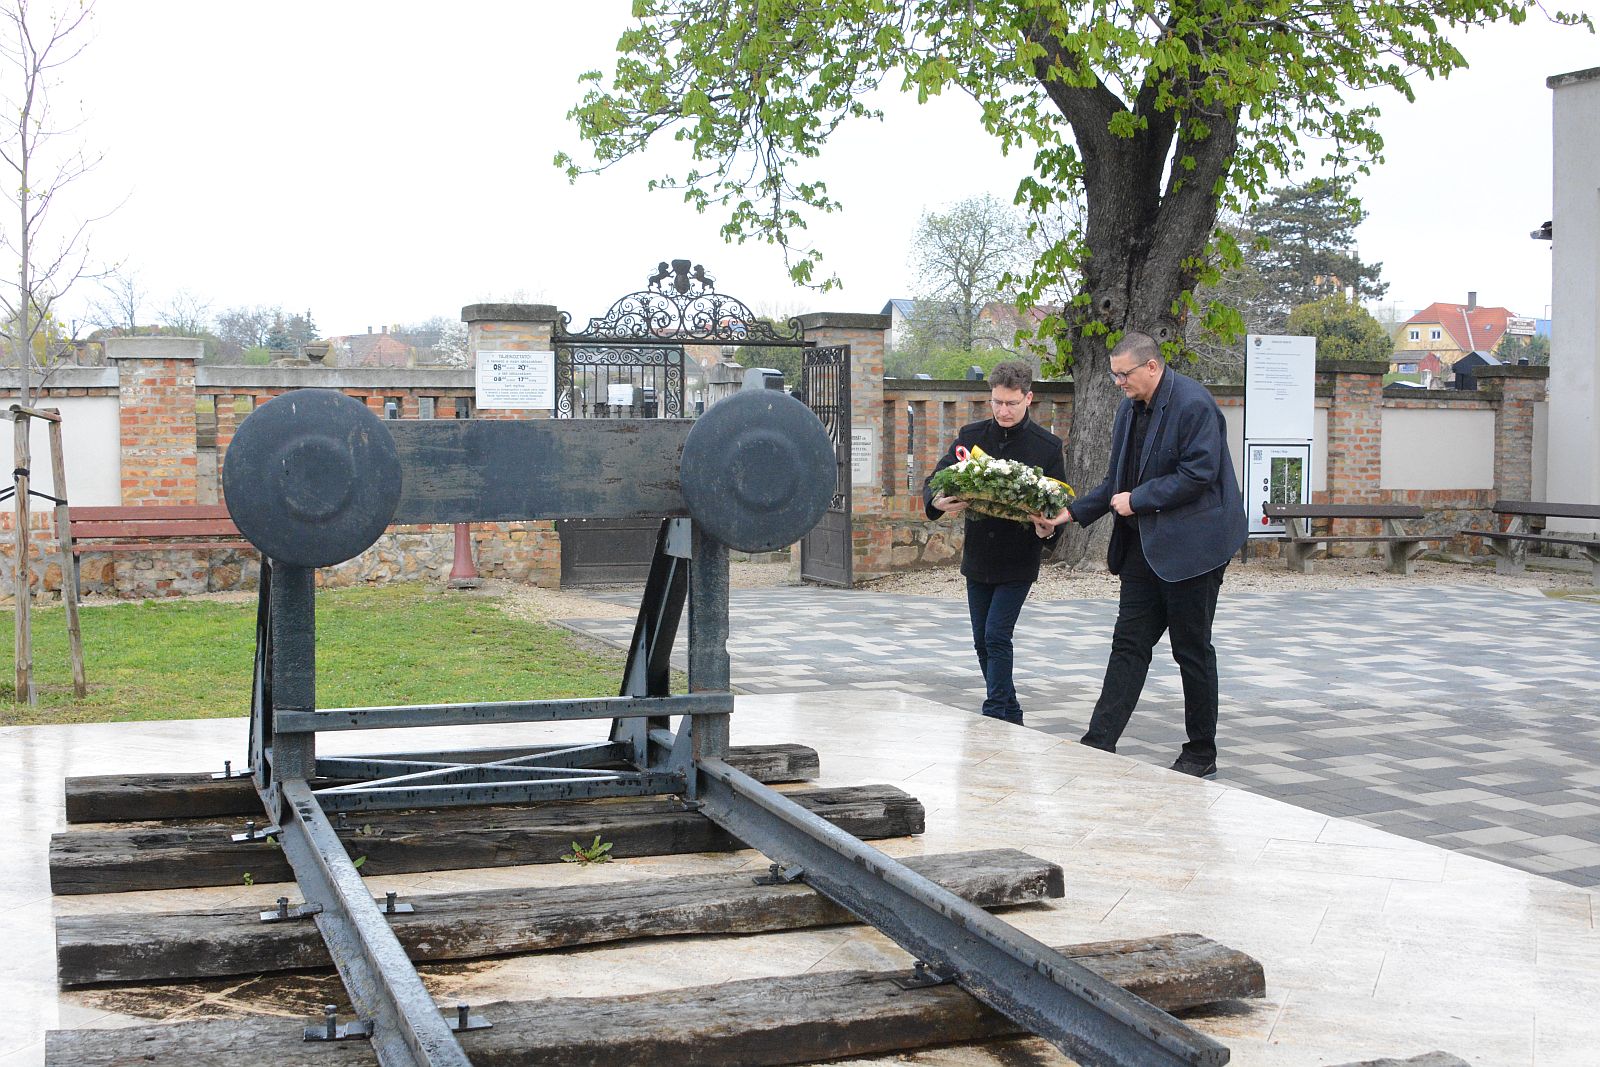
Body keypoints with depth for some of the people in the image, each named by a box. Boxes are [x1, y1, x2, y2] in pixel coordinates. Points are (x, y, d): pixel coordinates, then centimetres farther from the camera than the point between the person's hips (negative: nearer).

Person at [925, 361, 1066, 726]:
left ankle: (995, 717, -4)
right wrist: (939, 502, -24)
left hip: (1018, 561, -4)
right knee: (983, 641, 10)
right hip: (978, 556, 4)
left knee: (996, 636, -12)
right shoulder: (971, 435, 2)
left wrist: (1048, 530, -24)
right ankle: (1011, 717, 24)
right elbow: (934, 480, 0)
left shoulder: (1047, 446, -5)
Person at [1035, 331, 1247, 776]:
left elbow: (1198, 474, -21)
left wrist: (1138, 500, -16)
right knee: (1129, 645, 5)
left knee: (1193, 651, 3)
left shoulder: (1193, 405, -15)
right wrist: (1069, 513, 7)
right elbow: (1117, 482, 17)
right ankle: (1099, 744, 5)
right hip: (1144, 547, 8)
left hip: (1189, 546, -8)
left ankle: (1201, 754, 16)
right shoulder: (1130, 408, 11)